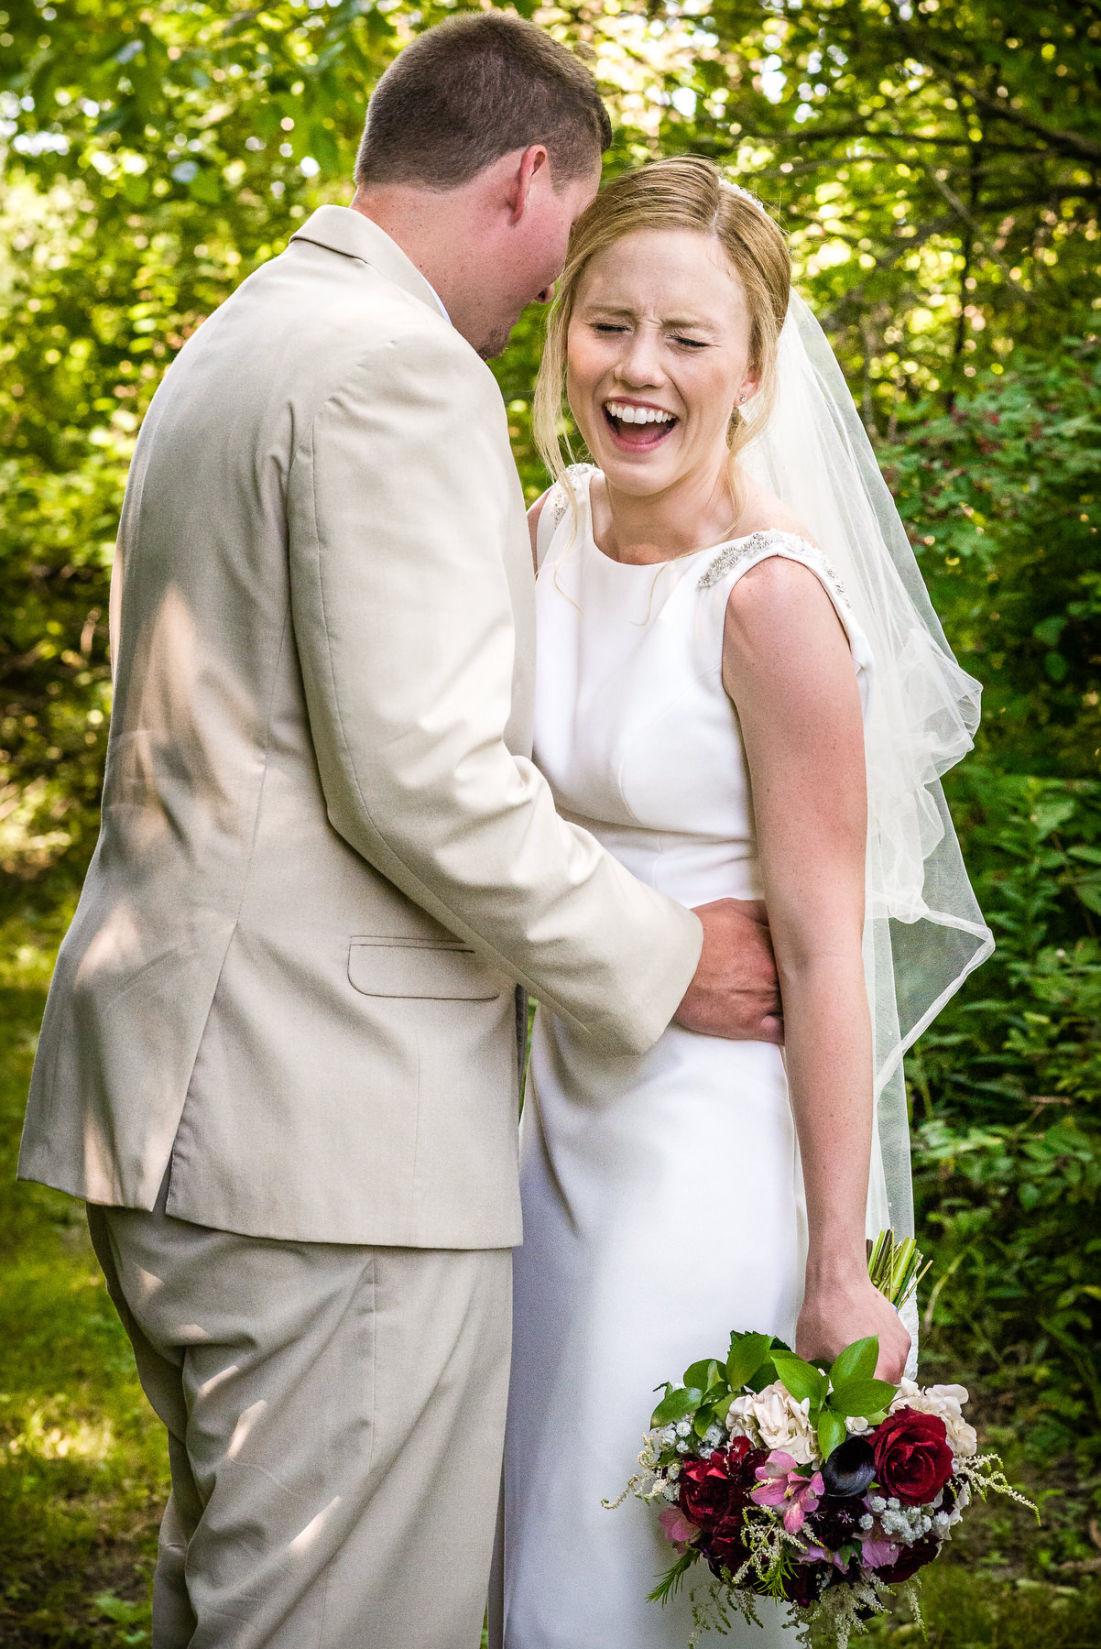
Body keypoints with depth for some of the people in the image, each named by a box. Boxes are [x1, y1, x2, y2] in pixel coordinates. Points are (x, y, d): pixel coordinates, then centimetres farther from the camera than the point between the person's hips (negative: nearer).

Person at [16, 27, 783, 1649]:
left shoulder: (233, 344, 18)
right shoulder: (402, 370, -14)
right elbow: (420, 772, -20)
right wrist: (659, 965, -8)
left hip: (182, 1092, 10)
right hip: (332, 1126, -10)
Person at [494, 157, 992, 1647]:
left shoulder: (771, 599, -19)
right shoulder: (551, 533, 2)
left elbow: (822, 949, -19)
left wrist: (839, 1279, -18)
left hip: (721, 1132, -7)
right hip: (565, 1109, 7)